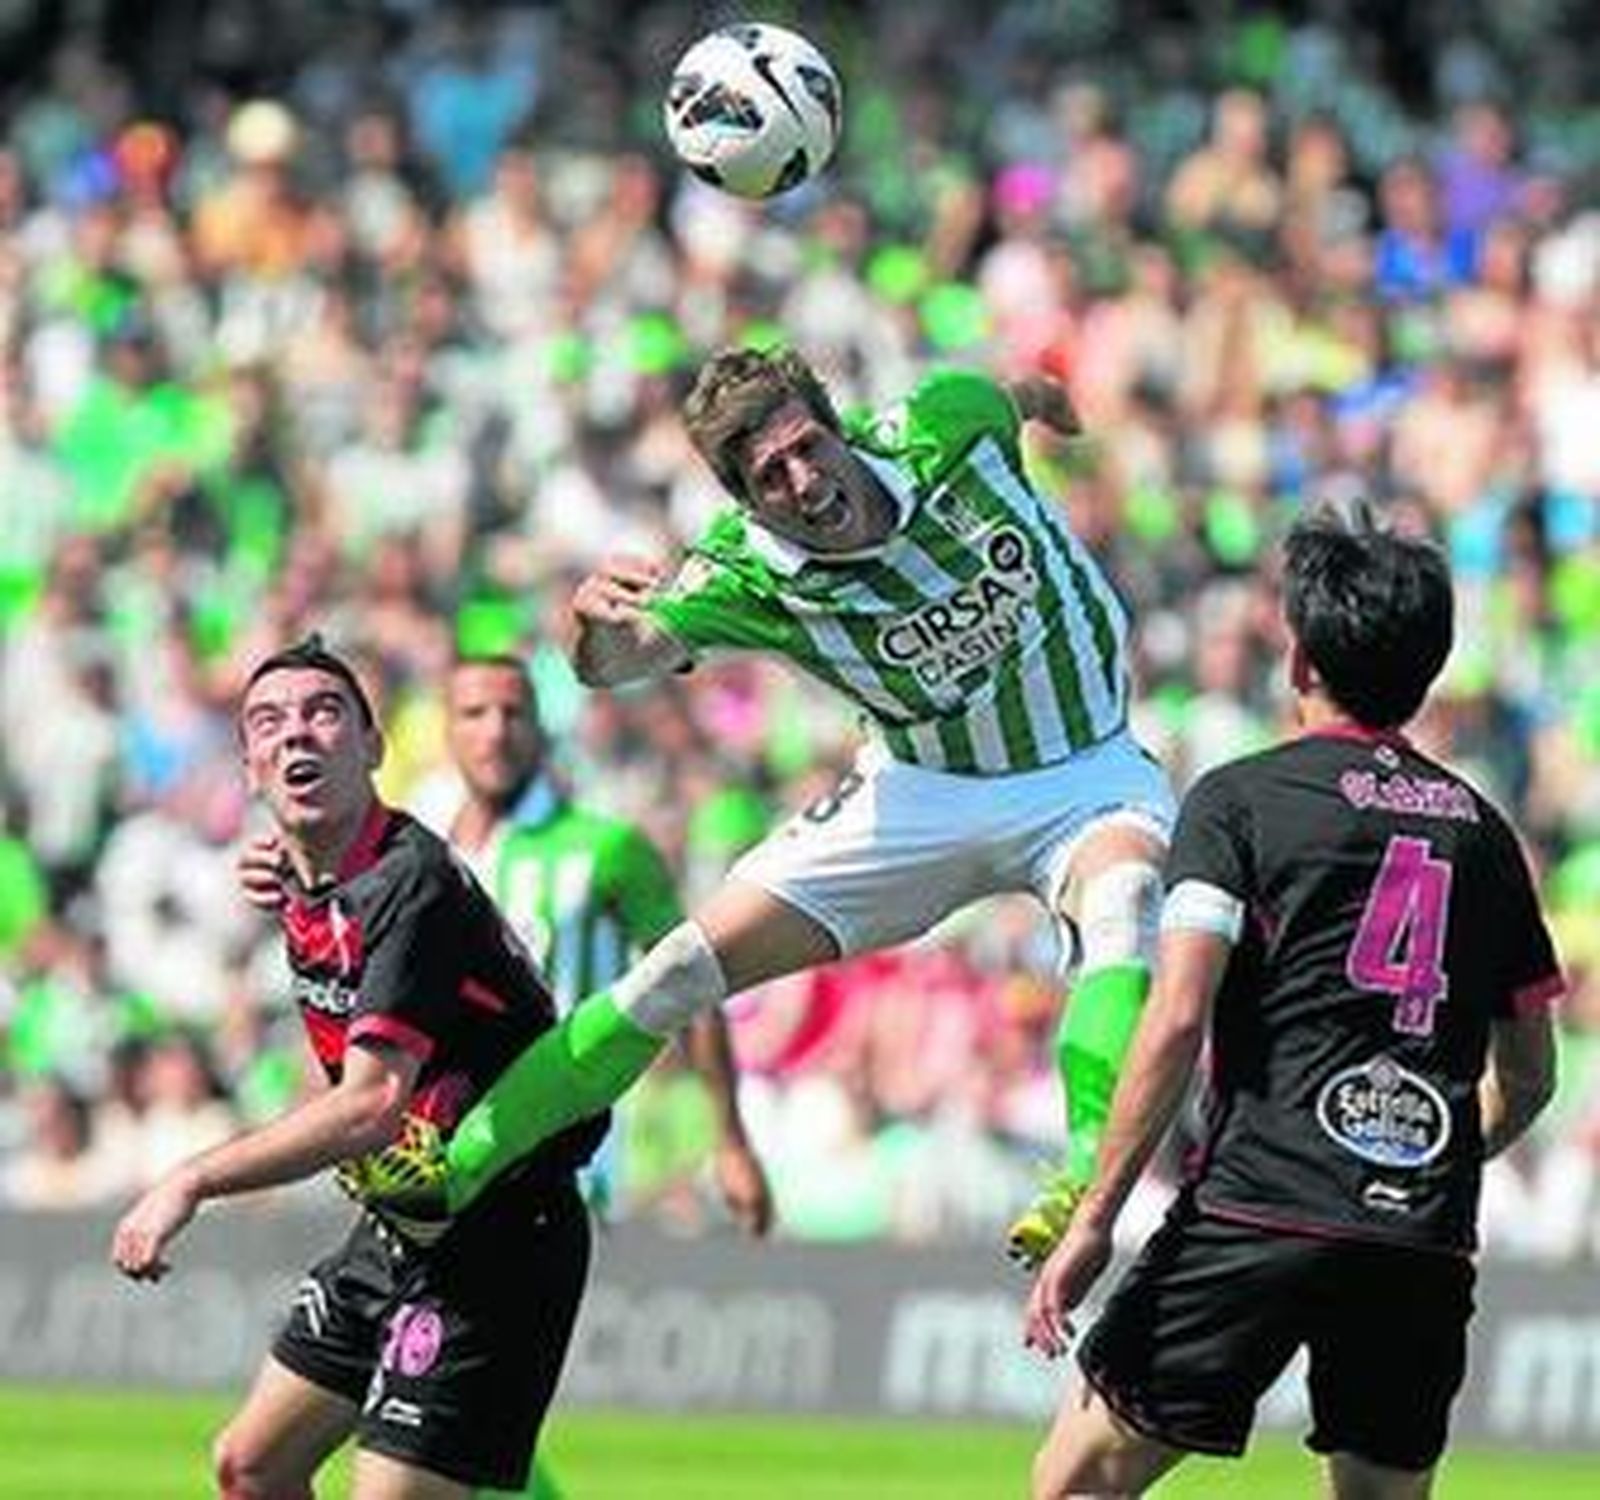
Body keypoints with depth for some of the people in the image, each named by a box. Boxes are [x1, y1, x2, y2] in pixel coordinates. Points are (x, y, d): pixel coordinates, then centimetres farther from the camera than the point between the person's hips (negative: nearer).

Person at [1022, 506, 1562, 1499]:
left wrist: (1094, 1220, -7)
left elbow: (1177, 1022, -8)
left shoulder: (1240, 801, 2)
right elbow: (1529, 1076, 22)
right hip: (1429, 1249, 5)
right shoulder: (1479, 827, 17)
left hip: (1259, 1214, -5)